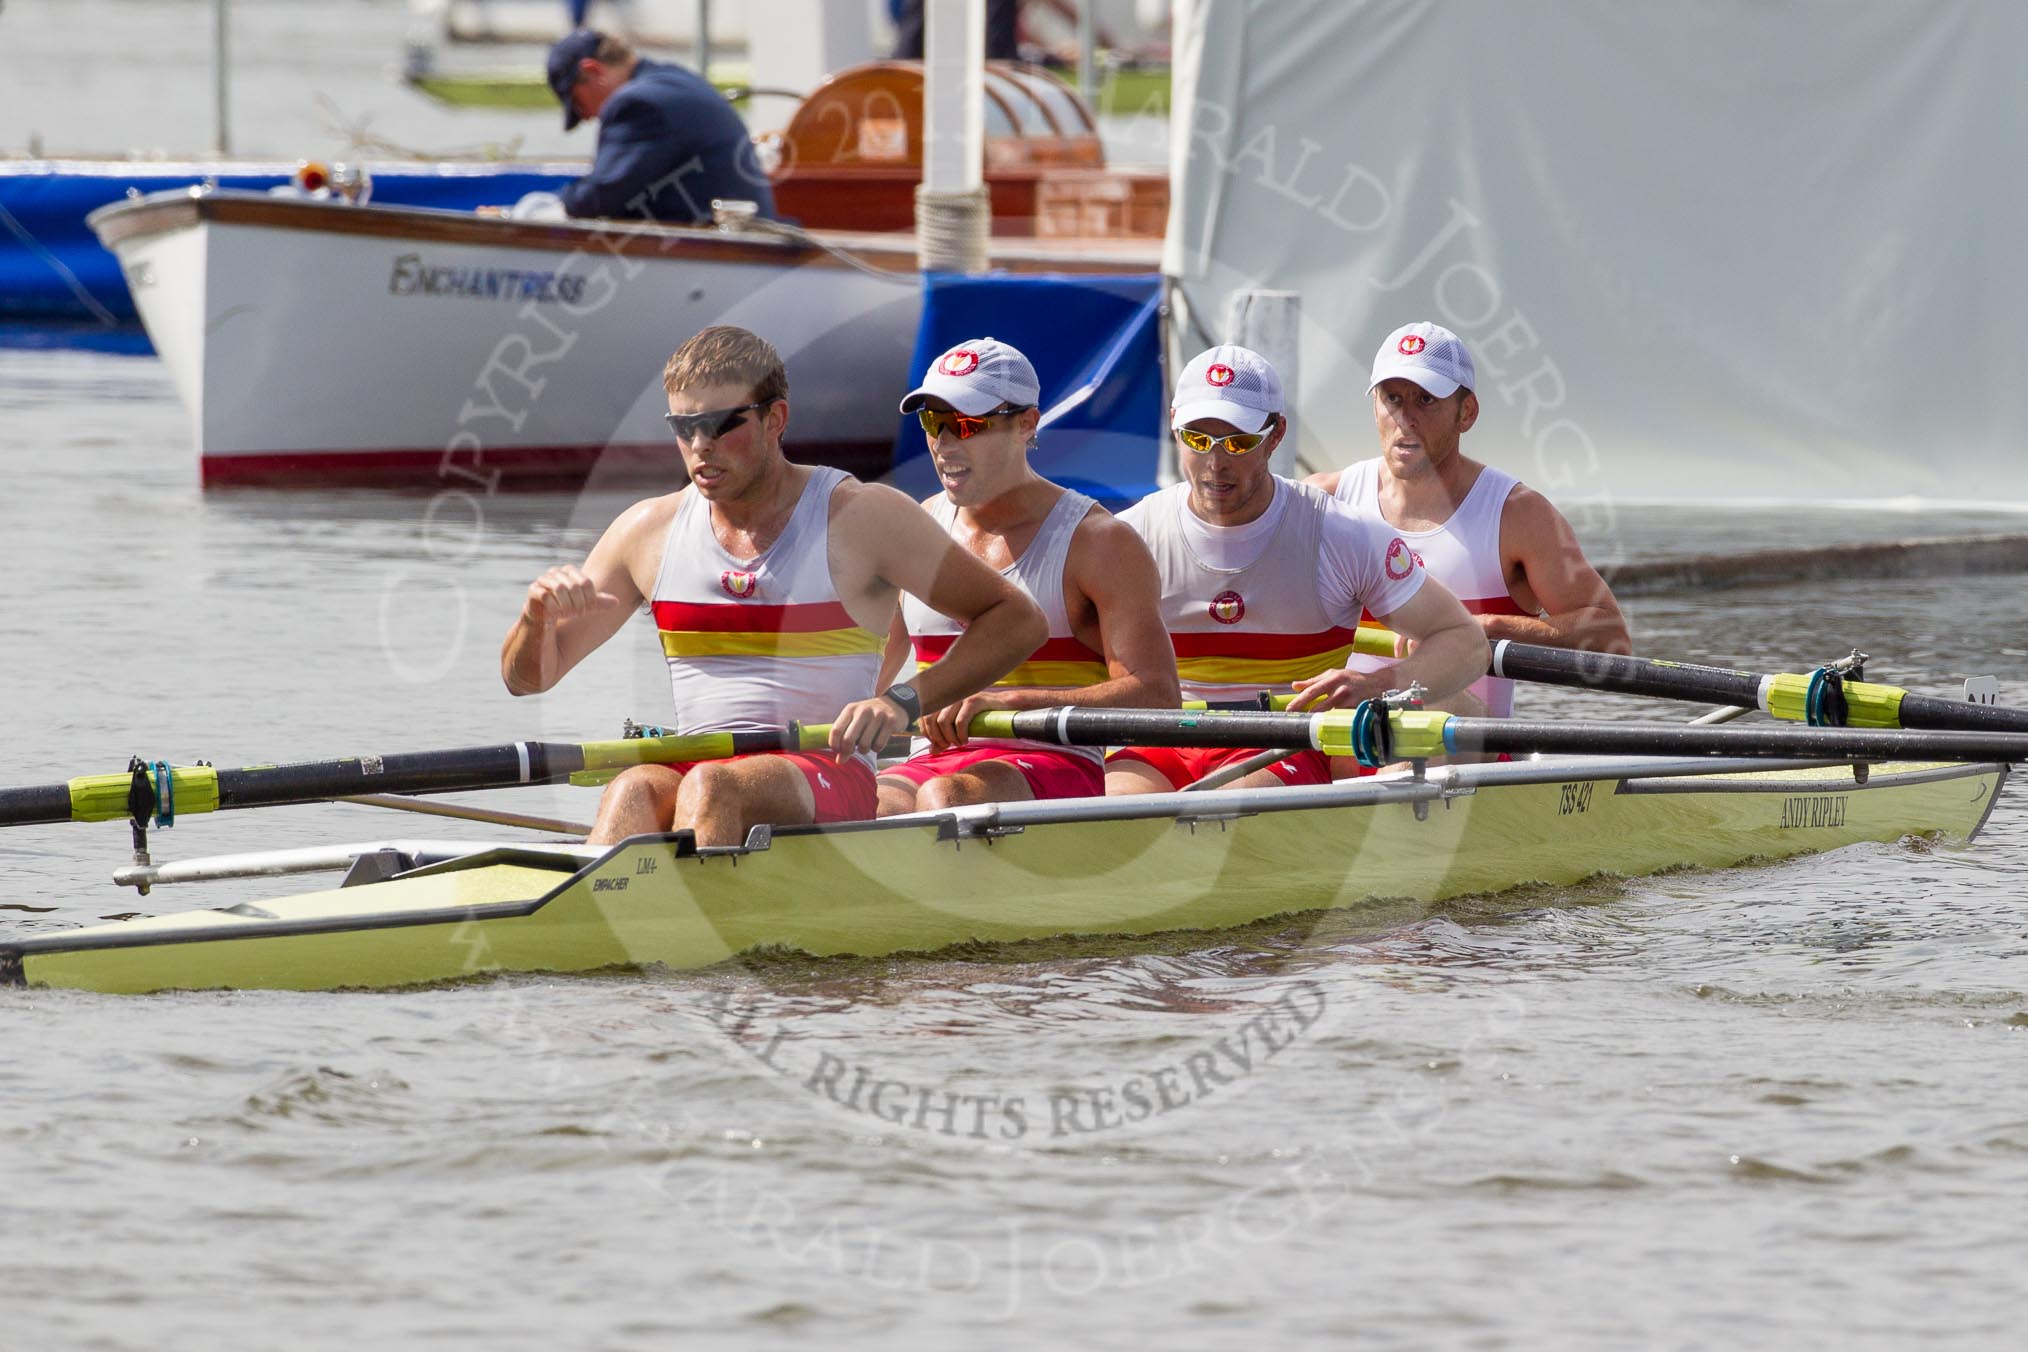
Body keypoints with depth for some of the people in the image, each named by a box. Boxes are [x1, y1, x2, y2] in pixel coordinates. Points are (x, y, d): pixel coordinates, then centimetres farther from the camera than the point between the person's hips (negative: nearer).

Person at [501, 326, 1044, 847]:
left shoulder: (861, 517, 2)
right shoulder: (649, 531, 13)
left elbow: (1018, 620, 2)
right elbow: (529, 677, 18)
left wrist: (904, 702, -12)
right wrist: (539, 614, -6)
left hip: (828, 780, -3)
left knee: (711, 787, -35)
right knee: (636, 790, -33)